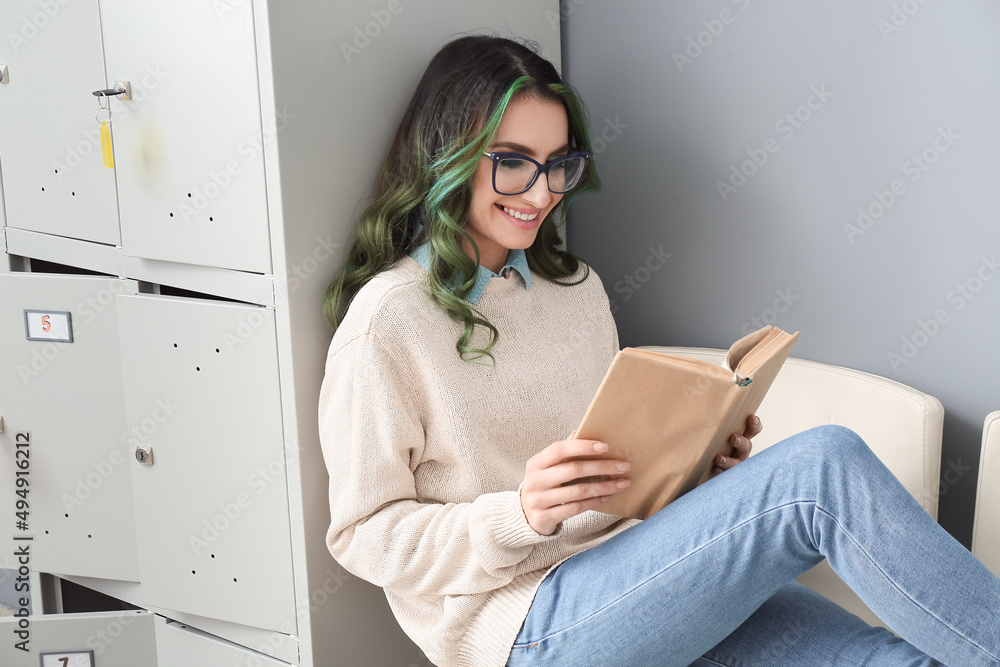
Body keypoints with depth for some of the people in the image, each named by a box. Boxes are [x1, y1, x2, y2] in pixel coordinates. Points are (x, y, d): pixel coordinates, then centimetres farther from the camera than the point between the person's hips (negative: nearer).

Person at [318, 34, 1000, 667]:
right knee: (823, 467, -23)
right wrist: (520, 515, -21)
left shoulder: (578, 286, 16)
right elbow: (363, 535, -7)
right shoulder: (387, 318, -7)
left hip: (634, 578, 7)